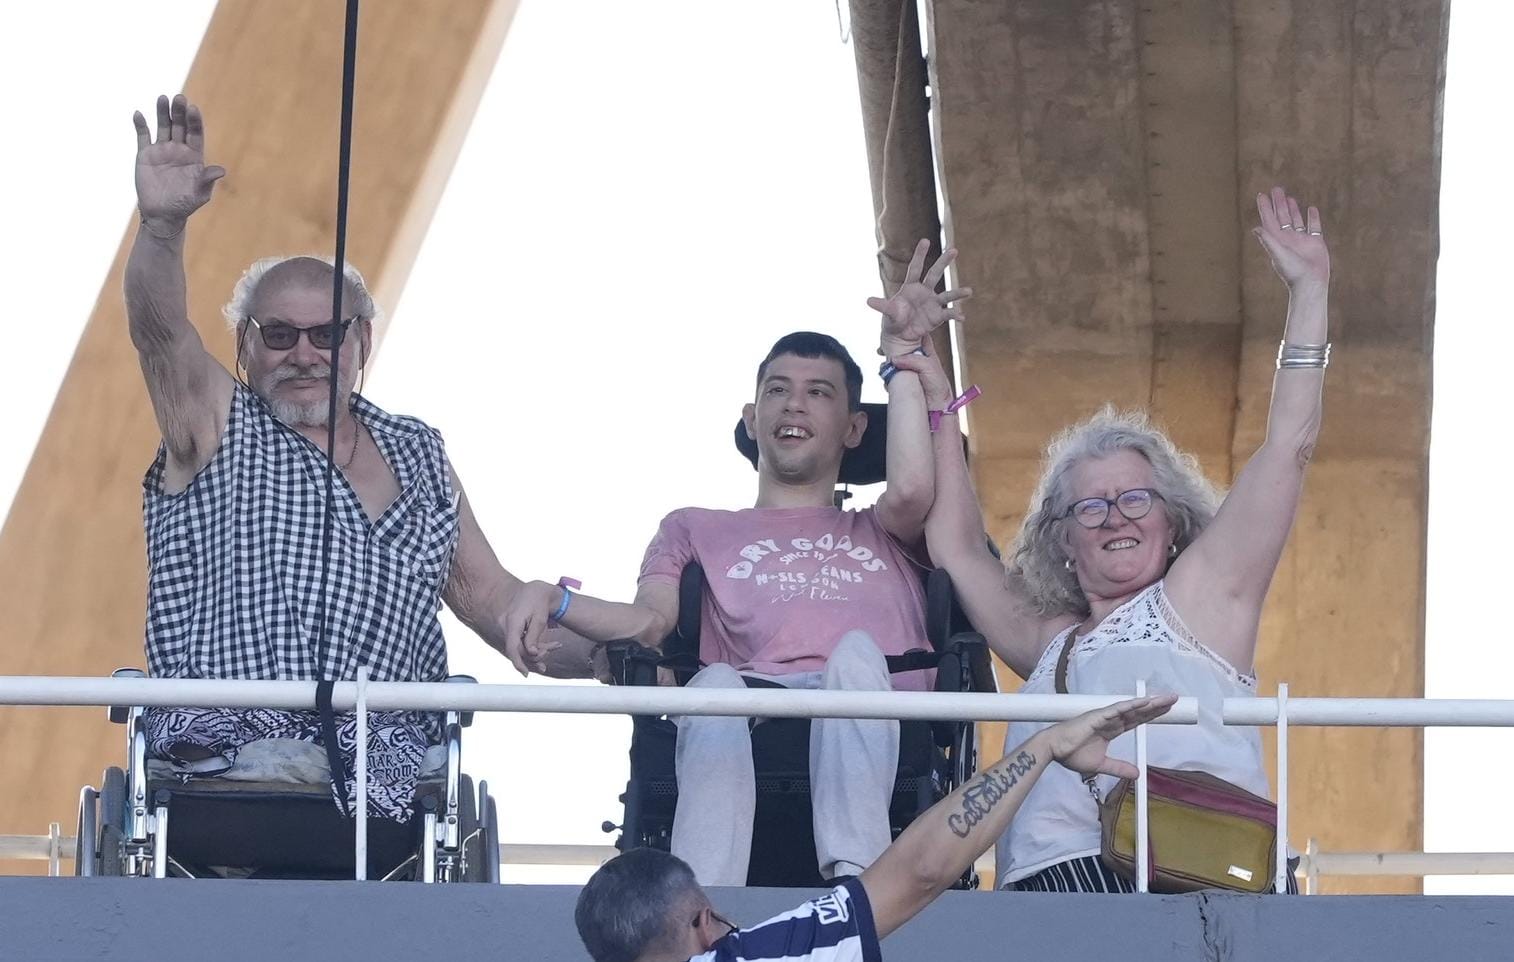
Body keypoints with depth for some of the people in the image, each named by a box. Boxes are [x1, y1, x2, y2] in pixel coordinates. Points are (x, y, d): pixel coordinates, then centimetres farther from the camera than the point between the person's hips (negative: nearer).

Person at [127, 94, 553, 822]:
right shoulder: (215, 428, 13)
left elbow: (480, 588, 23)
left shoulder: (417, 455, 24)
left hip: (383, 766, 3)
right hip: (219, 756, -2)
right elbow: (158, 331, -5)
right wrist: (161, 225, -25)